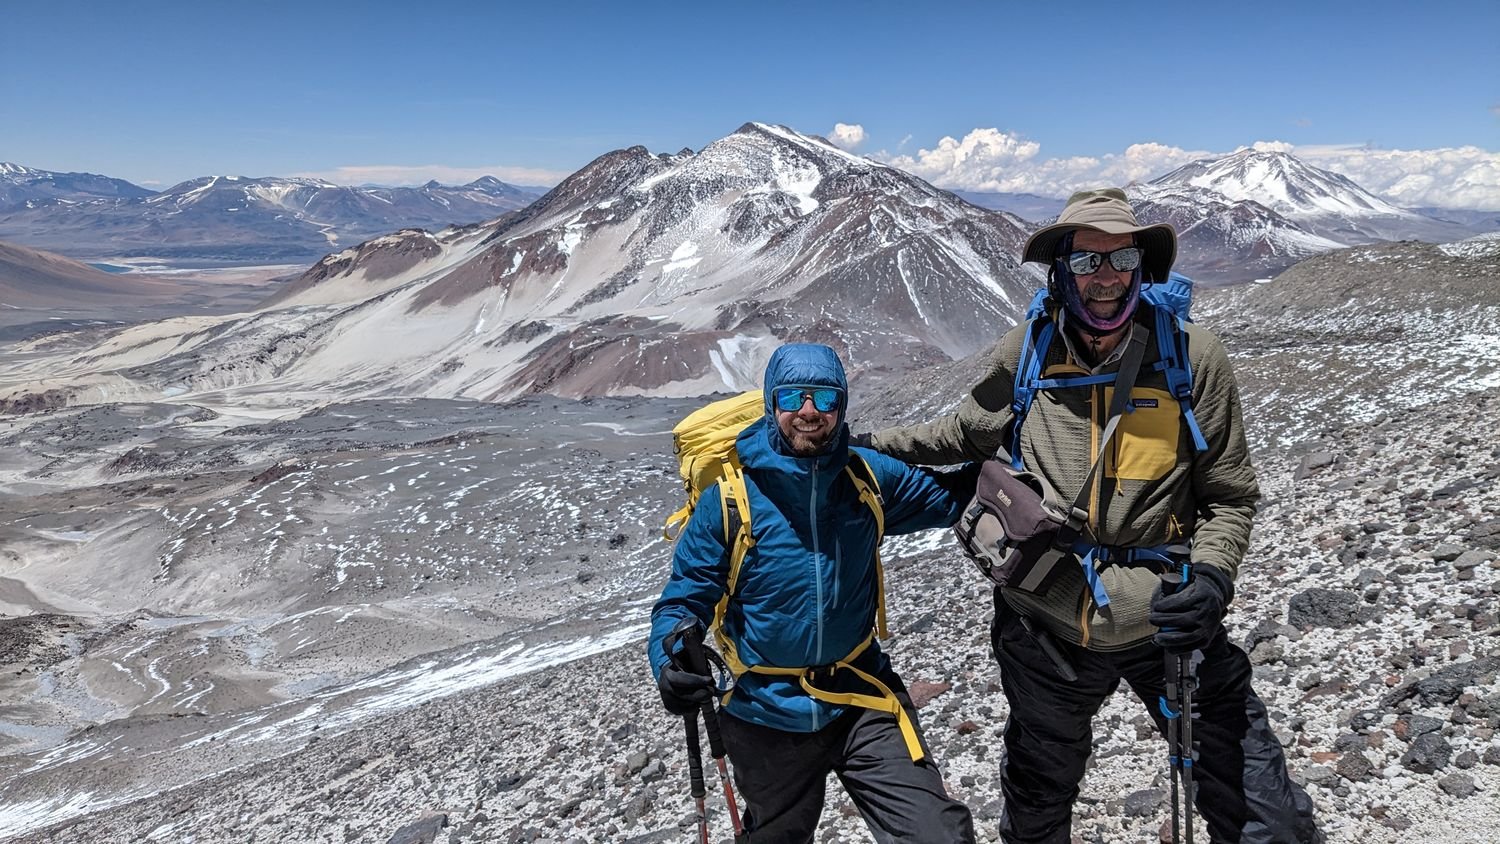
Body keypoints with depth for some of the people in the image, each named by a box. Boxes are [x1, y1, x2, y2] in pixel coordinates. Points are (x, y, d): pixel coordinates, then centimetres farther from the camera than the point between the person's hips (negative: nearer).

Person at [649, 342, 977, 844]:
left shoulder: (867, 477, -6)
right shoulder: (729, 496, -16)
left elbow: (950, 496, 8)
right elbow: (683, 600, -12)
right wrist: (671, 666, -30)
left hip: (861, 700, 1)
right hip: (768, 714, -1)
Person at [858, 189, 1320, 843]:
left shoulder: (1192, 359, -10)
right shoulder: (1024, 355, -7)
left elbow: (1230, 496, -1)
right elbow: (961, 436, 11)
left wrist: (1211, 576, -18)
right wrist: (858, 444, 8)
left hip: (1166, 623, -1)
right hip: (1047, 625, 2)